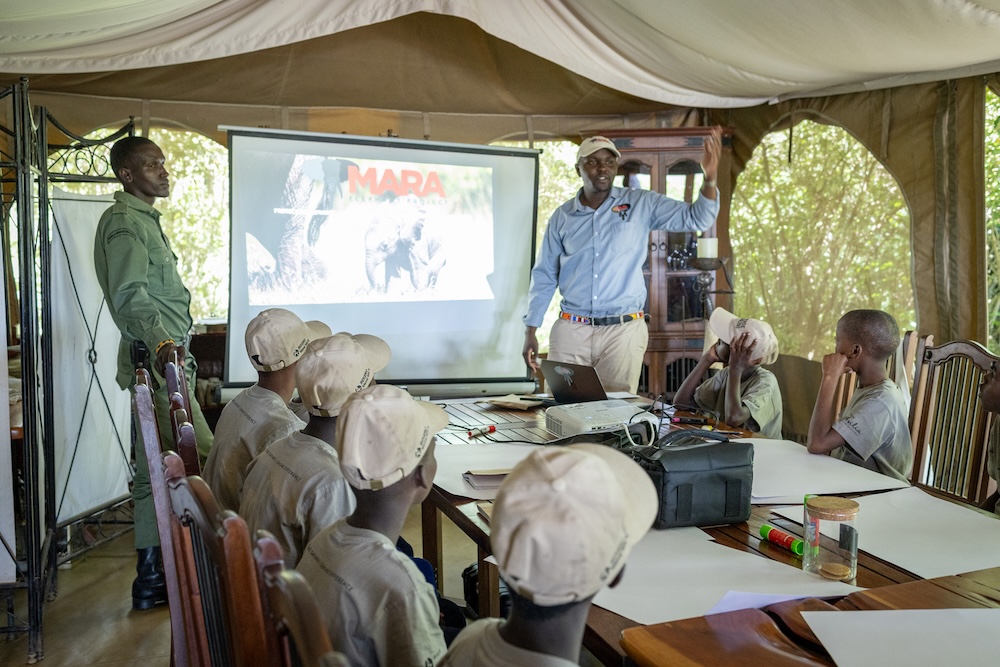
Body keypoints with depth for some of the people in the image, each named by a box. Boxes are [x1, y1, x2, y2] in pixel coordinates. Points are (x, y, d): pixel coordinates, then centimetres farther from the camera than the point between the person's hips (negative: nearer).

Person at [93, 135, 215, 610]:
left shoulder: (143, 220, 22)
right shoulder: (124, 223, -10)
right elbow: (130, 295, -24)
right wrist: (161, 341, -39)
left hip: (162, 356, 10)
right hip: (156, 358, -10)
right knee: (204, 459, -12)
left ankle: (151, 579, 20)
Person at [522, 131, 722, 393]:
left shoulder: (641, 204, 3)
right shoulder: (562, 217, 7)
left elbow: (696, 219, 0)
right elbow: (544, 277, 11)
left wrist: (709, 179, -19)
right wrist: (530, 331, 7)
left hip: (624, 331, -1)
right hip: (571, 331, 1)